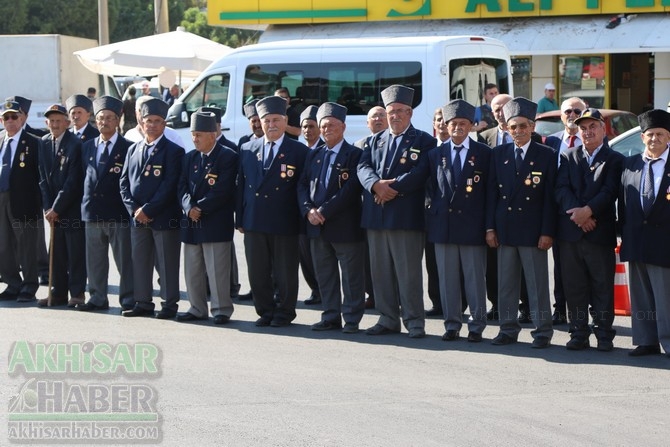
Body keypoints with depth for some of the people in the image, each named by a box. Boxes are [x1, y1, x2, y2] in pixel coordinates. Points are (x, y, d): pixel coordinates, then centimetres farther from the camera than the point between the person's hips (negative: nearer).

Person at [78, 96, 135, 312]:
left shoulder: (127, 148, -2)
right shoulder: (87, 147, 13)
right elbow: (84, 178, 16)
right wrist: (86, 202, 8)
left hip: (118, 213, -4)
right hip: (93, 212, 5)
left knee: (124, 260, -1)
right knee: (95, 260, 10)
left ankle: (128, 300, 5)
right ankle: (98, 298, 19)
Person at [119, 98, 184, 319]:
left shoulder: (173, 151, -5)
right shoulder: (133, 150, 13)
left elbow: (170, 185, -12)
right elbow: (124, 182, 11)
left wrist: (148, 210, -15)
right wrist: (134, 209, -5)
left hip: (164, 217, -5)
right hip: (137, 217, 5)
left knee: (167, 264, 0)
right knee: (139, 262, 9)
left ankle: (169, 305, 7)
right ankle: (143, 303, 17)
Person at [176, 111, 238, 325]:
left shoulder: (228, 157, -6)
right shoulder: (190, 158, 14)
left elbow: (222, 191, -13)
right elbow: (182, 187, 8)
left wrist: (200, 208, -14)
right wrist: (189, 208, -10)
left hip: (216, 224, -6)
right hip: (191, 223, 7)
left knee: (217, 270, -5)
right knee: (192, 270, 10)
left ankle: (221, 309, 2)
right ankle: (197, 308, 19)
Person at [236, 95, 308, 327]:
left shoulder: (299, 151, -1)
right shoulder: (247, 150, 11)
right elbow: (241, 186, 12)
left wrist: (303, 218, -6)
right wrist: (240, 219, 7)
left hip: (285, 223, -4)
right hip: (254, 222, 4)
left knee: (285, 273, 4)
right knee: (257, 273, 8)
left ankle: (284, 313, 16)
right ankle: (265, 312, 20)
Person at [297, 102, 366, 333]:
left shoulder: (354, 155, -5)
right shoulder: (314, 155, 14)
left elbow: (351, 189, -14)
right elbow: (303, 185, 11)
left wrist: (324, 211, -17)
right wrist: (309, 210, -7)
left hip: (345, 226, -6)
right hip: (317, 226, 6)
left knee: (351, 276, 0)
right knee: (324, 275, 10)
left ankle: (351, 319, 7)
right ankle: (331, 317, 18)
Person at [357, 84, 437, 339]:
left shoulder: (423, 141, 2)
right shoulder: (376, 141, 18)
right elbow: (363, 167, 6)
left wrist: (393, 188, -17)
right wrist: (376, 184, -15)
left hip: (406, 217, -5)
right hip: (376, 216, 5)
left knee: (409, 272, -4)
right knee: (381, 271, 8)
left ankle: (414, 321, 2)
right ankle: (388, 319, 16)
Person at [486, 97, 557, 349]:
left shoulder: (546, 155, -1)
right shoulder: (499, 154, 9)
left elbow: (549, 196, -3)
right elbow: (492, 193, 9)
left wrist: (547, 232, -9)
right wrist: (490, 227, 2)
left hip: (533, 230, -3)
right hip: (505, 229, 4)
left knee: (537, 284, 0)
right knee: (506, 283, 8)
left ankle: (542, 332, 7)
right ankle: (508, 329, 17)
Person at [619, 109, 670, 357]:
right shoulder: (630, 164, 12)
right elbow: (622, 201, 11)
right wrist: (623, 234, 6)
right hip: (636, 240, 5)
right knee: (640, 297, 10)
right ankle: (646, 341, 17)